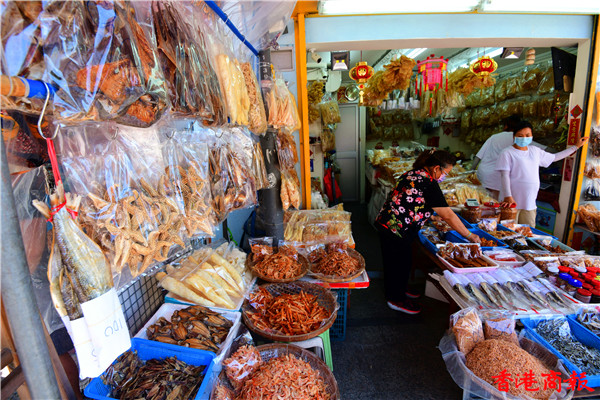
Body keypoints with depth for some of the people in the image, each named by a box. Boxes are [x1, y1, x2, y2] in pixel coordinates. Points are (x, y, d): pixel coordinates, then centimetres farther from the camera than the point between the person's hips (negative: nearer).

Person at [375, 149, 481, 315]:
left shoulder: (413, 174, 8)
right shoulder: (429, 184, -19)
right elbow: (448, 215, -15)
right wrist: (470, 236, -5)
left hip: (385, 223, 9)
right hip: (397, 229, -9)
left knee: (392, 261, 23)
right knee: (401, 263, 9)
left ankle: (394, 292, 43)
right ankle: (396, 300, 27)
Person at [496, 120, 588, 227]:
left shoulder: (535, 151, 14)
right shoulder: (507, 153, -7)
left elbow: (554, 157, 32)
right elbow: (504, 175, -14)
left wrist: (576, 146, 34)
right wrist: (508, 196, -24)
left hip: (530, 203, 6)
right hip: (512, 202, -6)